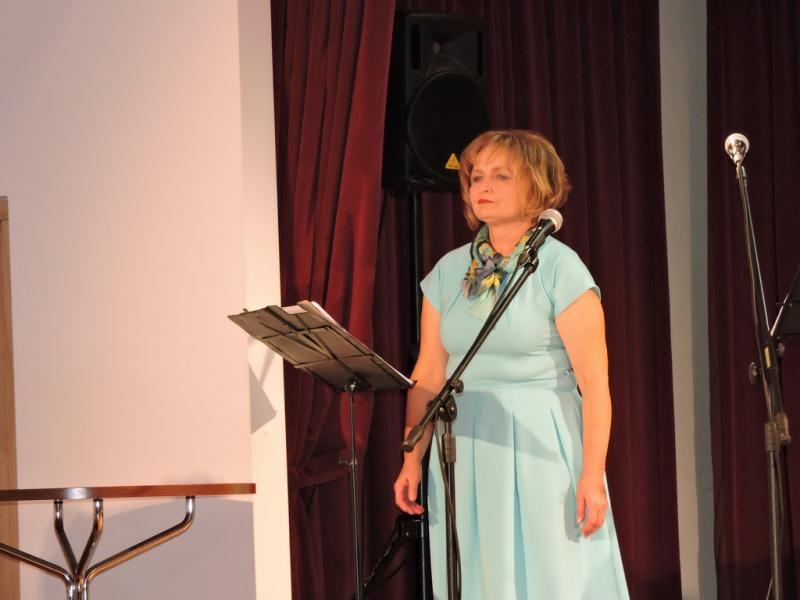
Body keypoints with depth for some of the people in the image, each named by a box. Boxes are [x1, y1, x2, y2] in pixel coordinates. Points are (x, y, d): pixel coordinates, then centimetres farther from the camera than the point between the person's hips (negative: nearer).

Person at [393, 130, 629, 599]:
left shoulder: (560, 268, -6)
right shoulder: (449, 271, 9)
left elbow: (594, 382, -11)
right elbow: (428, 375, 10)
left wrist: (593, 475, -17)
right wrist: (412, 459, 4)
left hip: (540, 449, -4)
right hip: (465, 453, 5)